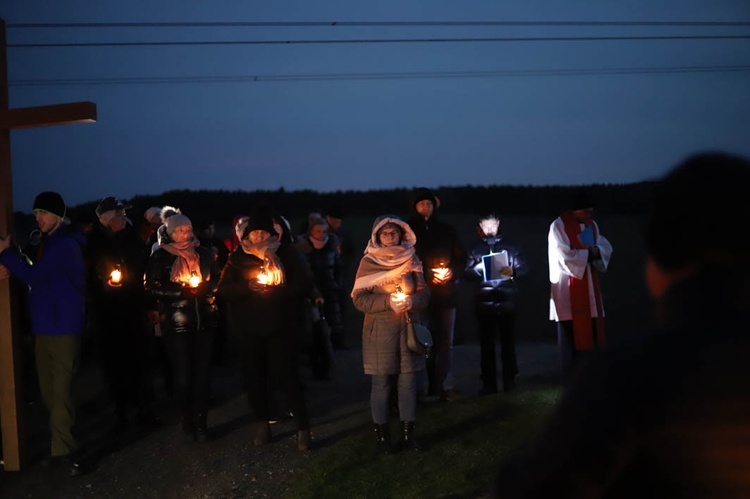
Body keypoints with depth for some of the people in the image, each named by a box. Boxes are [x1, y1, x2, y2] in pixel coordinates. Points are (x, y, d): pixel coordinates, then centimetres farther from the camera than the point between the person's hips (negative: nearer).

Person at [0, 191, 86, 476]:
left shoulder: (65, 244, -14)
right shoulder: (48, 242, 16)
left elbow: (35, 277, -20)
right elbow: (39, 279, 19)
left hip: (63, 326, -9)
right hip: (44, 324, 9)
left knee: (60, 390, -9)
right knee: (48, 390, 10)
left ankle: (62, 451, -6)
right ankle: (62, 445, 19)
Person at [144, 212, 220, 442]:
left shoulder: (204, 254, 9)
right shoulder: (159, 257, -1)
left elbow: (216, 280, 14)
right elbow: (152, 288, -8)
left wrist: (203, 287, -6)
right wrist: (183, 291, -14)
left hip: (204, 320, 3)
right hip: (176, 323, -3)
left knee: (203, 371, 2)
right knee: (182, 373, 0)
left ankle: (201, 421, 9)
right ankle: (187, 420, 14)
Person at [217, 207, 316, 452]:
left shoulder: (288, 254, -1)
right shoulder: (237, 257, 6)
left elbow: (305, 286, -6)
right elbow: (224, 289, 1)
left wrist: (274, 290, -17)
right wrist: (247, 287, -16)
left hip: (281, 327, -3)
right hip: (247, 329, 3)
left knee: (288, 376, -6)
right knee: (255, 376, 9)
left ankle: (303, 428, 0)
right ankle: (261, 424, 23)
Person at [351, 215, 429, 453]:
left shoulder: (411, 260, 7)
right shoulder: (368, 262, -2)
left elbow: (424, 293, 8)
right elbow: (359, 298, -6)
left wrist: (411, 301, -14)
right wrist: (389, 301, -18)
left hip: (408, 328, 3)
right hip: (380, 330, -3)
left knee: (408, 380, 2)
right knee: (382, 381, -1)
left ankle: (408, 431, 11)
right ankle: (381, 431, 10)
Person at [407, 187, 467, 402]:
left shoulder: (446, 230, 10)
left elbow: (461, 257, 15)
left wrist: (452, 271, -5)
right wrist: (427, 273, -12)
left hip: (446, 293, 3)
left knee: (446, 341, 3)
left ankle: (445, 386, 6)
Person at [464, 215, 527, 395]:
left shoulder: (509, 245, 7)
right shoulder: (475, 247, 10)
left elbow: (523, 268, 4)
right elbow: (468, 273, 6)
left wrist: (512, 272, -16)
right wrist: (477, 271, -15)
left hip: (507, 300, -1)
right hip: (484, 301, 1)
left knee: (508, 341, 2)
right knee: (486, 343, 1)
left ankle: (510, 380, 9)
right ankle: (489, 383, 5)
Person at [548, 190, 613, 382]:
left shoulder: (592, 225, 11)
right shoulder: (559, 226, -11)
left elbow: (606, 247, 8)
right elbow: (564, 257, -17)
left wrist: (596, 250, -13)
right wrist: (588, 253, -9)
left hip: (589, 284, 7)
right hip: (569, 288, -7)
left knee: (592, 328, 5)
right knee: (571, 332, -4)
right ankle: (571, 378, 1)